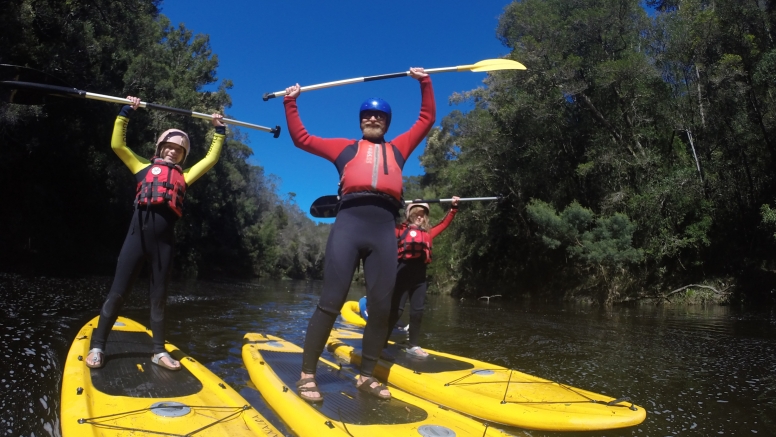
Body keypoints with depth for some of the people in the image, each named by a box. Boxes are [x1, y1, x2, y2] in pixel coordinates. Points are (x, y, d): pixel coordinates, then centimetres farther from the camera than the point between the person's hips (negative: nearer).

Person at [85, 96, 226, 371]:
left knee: (159, 297, 9)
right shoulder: (144, 167, 16)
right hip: (137, 235, -2)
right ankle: (97, 347, 13)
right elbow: (117, 145, 12)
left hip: (164, 240, 2)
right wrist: (126, 112, 10)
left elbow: (211, 158, 22)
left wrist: (219, 130, 24)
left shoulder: (184, 175, 19)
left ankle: (159, 352, 16)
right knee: (117, 292, 2)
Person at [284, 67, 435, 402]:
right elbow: (301, 138, 29)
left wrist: (425, 83, 34)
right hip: (349, 223, -2)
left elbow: (427, 119, 36)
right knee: (330, 302, -7)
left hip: (384, 228, 2)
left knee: (381, 307, 1)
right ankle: (307, 375, 1)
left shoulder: (398, 148, 30)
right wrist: (291, 103, 30)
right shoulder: (345, 147, 25)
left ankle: (366, 376, 14)